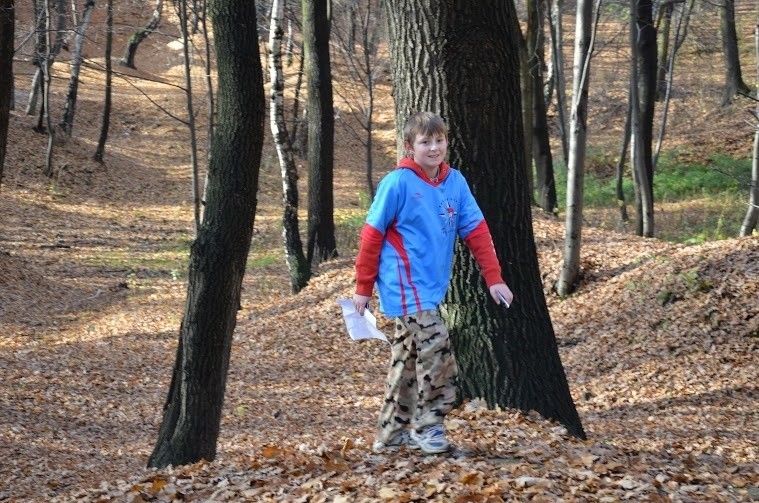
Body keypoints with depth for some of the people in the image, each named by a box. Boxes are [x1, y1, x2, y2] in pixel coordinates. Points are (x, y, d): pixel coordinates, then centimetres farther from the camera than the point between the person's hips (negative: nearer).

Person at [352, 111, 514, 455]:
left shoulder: (455, 182, 4)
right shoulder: (398, 183, -11)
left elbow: (476, 230, 6)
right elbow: (372, 235, -7)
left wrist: (493, 278, 0)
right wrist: (363, 288, -4)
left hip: (431, 287, 6)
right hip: (406, 287, -6)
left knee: (407, 361, 14)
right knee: (436, 350, -15)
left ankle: (392, 435, 23)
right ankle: (427, 428, -2)